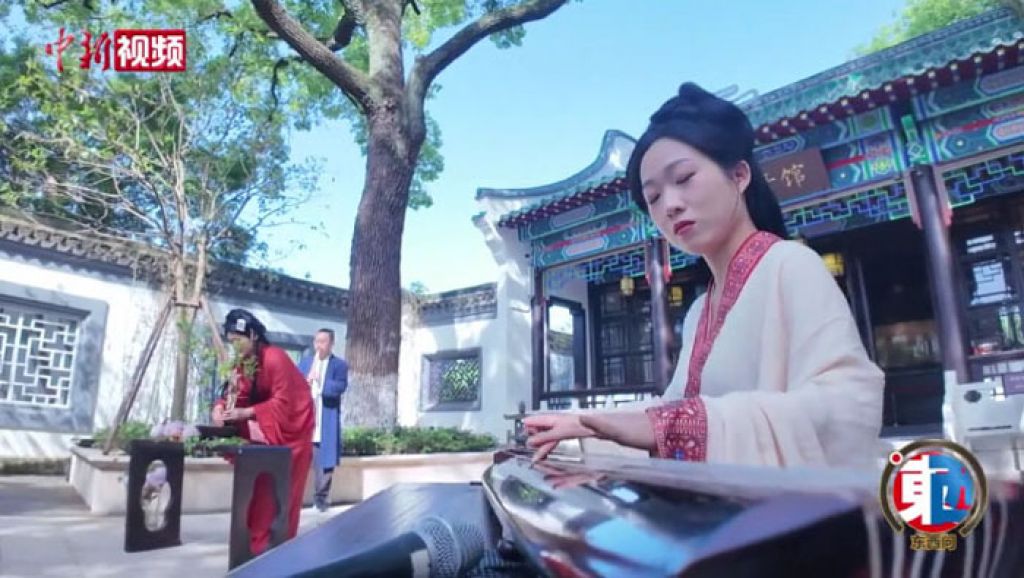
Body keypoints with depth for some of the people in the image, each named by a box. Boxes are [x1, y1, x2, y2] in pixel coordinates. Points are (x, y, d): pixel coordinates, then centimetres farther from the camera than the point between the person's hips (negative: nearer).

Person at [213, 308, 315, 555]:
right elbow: (242, 396, 1)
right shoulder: (244, 362, 2)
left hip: (289, 429, -8)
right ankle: (258, 542, 17)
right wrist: (222, 407, -20)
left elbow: (282, 403, -27)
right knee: (259, 487, 8)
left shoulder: (275, 358, -24)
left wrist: (245, 413, -33)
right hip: (265, 429, 8)